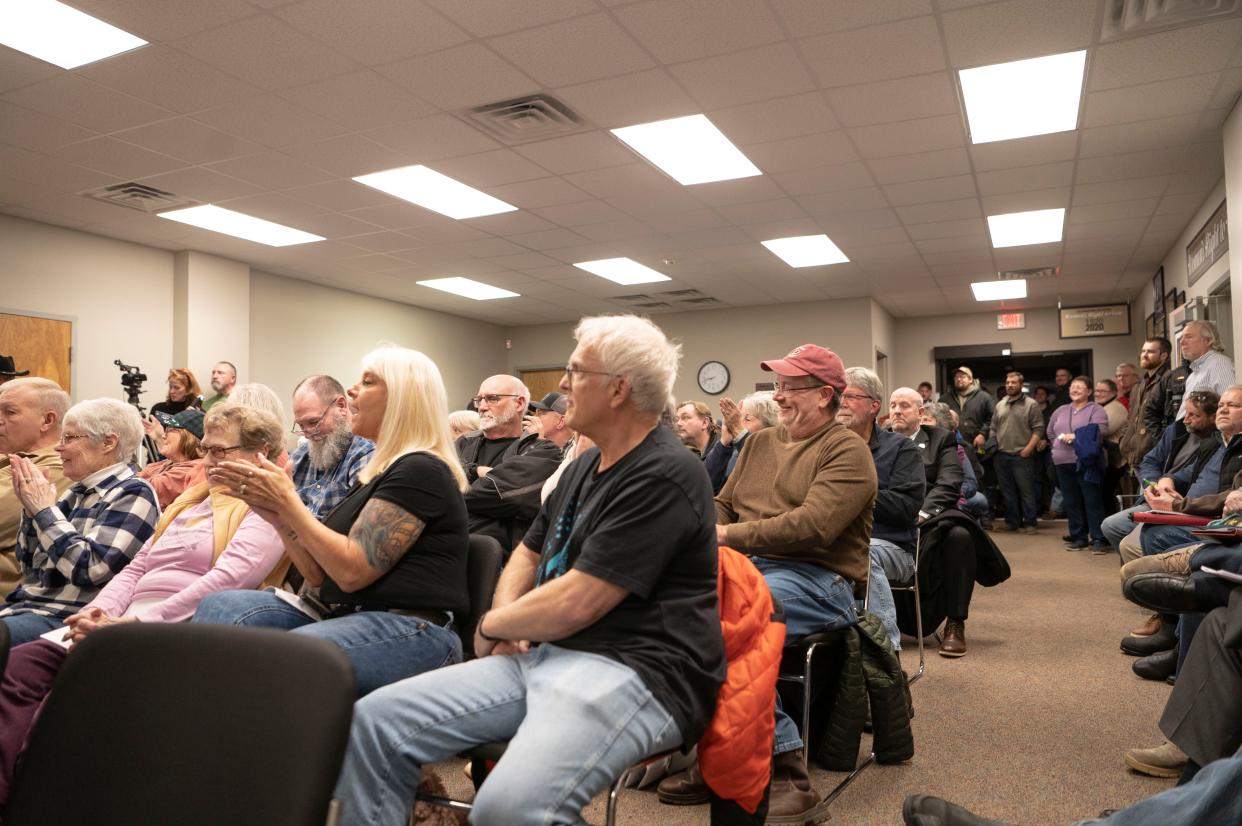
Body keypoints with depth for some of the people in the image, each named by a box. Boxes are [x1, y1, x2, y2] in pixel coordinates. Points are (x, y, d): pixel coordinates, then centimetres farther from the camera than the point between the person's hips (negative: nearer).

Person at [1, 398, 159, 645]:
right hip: (23, 605, 8)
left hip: (65, 617, -8)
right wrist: (30, 507, 3)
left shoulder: (132, 494, -8)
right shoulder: (78, 493, 14)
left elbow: (88, 569, -19)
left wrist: (45, 510, -11)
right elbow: (29, 566, 16)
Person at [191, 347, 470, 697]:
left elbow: (351, 570, -16)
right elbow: (322, 575, 15)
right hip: (346, 615, 10)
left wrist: (287, 500, -8)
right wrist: (276, 513, 3)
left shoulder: (421, 471, -10)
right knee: (220, 607, -6)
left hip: (409, 630, -9)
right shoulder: (378, 471, 19)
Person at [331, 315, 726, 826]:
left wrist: (491, 625, 0)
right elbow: (528, 554, 25)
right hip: (543, 653, 9)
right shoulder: (586, 466, 17)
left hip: (632, 669, -9)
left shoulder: (664, 477, -14)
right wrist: (506, 621, 4)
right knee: (375, 721, -4)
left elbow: (575, 604, -19)